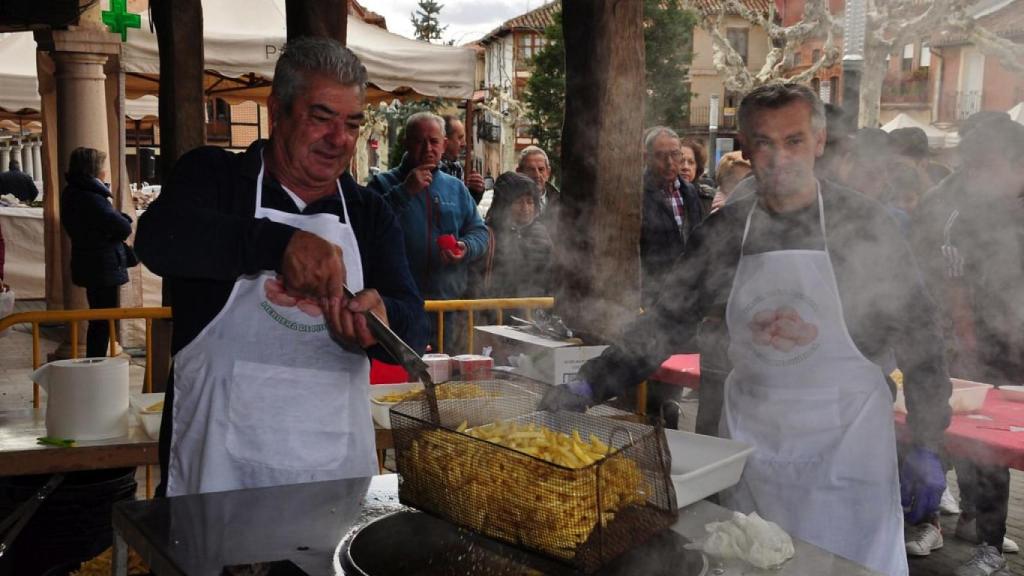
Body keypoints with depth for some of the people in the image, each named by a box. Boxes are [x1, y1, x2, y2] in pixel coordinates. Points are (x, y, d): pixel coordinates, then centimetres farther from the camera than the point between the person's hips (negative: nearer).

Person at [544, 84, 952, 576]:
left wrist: (927, 447, -3)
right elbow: (668, 322, 1)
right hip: (749, 439, 3)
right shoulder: (724, 231, 0)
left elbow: (917, 336, -3)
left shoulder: (862, 225, -7)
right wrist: (587, 386, -9)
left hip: (846, 442, -3)